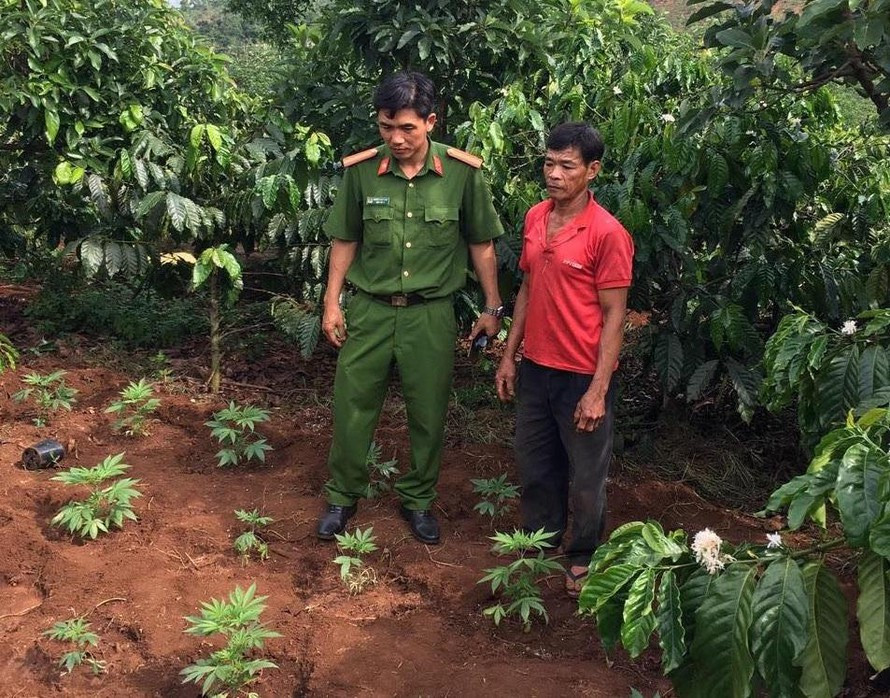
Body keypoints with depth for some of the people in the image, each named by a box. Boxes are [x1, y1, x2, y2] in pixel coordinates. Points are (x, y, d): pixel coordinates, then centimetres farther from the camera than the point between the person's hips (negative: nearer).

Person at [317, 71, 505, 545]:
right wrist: (332, 302, 3)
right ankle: (342, 497, 29)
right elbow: (345, 240, 5)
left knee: (428, 413, 10)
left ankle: (418, 499, 32)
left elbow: (481, 243, 1)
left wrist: (492, 307, 4)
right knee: (351, 406, 8)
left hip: (431, 312, -1)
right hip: (370, 308, 1)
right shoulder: (361, 170, -6)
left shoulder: (462, 172, -9)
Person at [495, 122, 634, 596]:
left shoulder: (607, 234, -17)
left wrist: (598, 390, -18)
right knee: (535, 465, 20)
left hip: (582, 376, -6)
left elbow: (613, 316, -15)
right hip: (535, 368, 6)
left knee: (585, 476, 11)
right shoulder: (535, 218, 3)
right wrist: (509, 356, 12)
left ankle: (582, 559, 32)